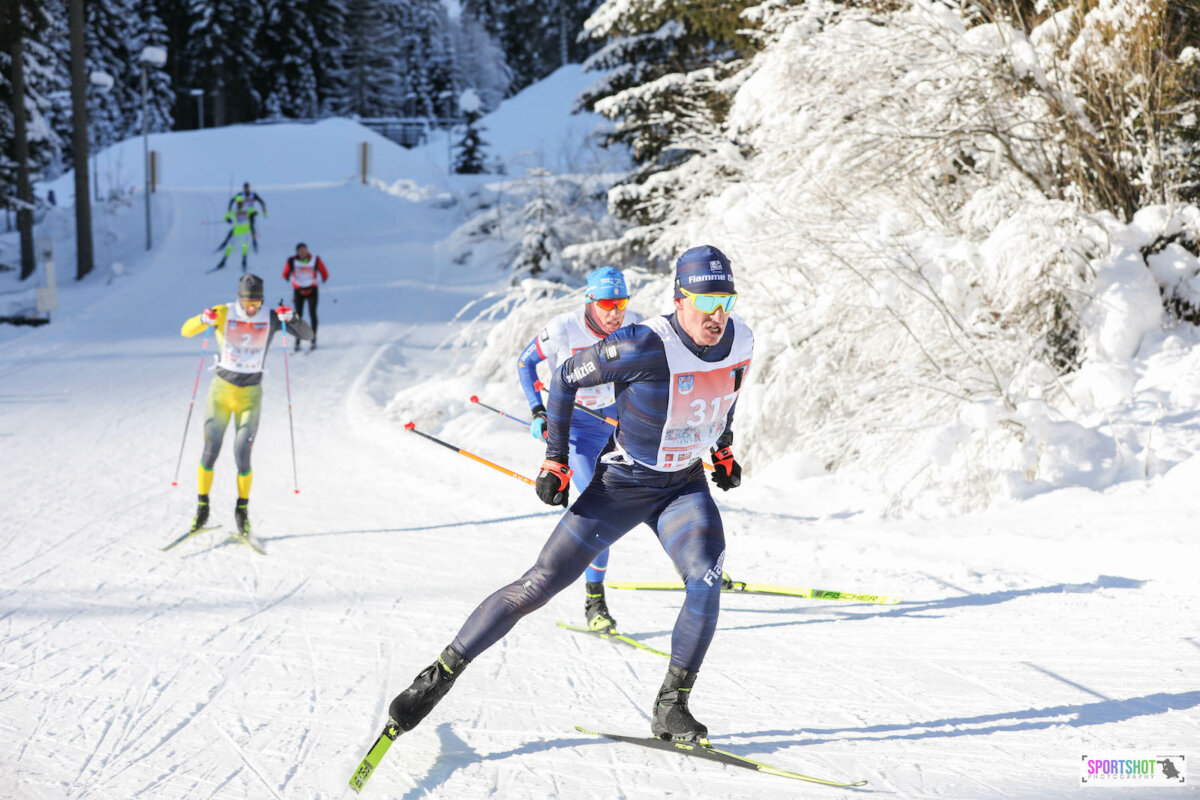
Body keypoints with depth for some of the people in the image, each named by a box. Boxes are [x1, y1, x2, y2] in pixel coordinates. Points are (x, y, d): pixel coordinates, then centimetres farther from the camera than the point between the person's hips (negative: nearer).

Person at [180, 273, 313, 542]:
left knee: (242, 456, -4)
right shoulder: (223, 314, -8)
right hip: (221, 391, 0)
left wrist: (291, 318, -26)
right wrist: (203, 320, -32)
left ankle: (242, 509, 15)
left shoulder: (270, 318, -5)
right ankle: (202, 507, 16)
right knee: (210, 452, -1)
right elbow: (186, 331, -10)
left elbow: (307, 334, -6)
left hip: (250, 396, 0)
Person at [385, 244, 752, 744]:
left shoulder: (740, 341, -9)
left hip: (685, 485, 4)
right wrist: (555, 460, -11)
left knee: (705, 578, -23)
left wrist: (723, 449, 19)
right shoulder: (645, 346, -27)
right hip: (621, 483, -4)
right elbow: (566, 378, -14)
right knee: (539, 585, -7)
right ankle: (442, 673, 6)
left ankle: (672, 706, -10)